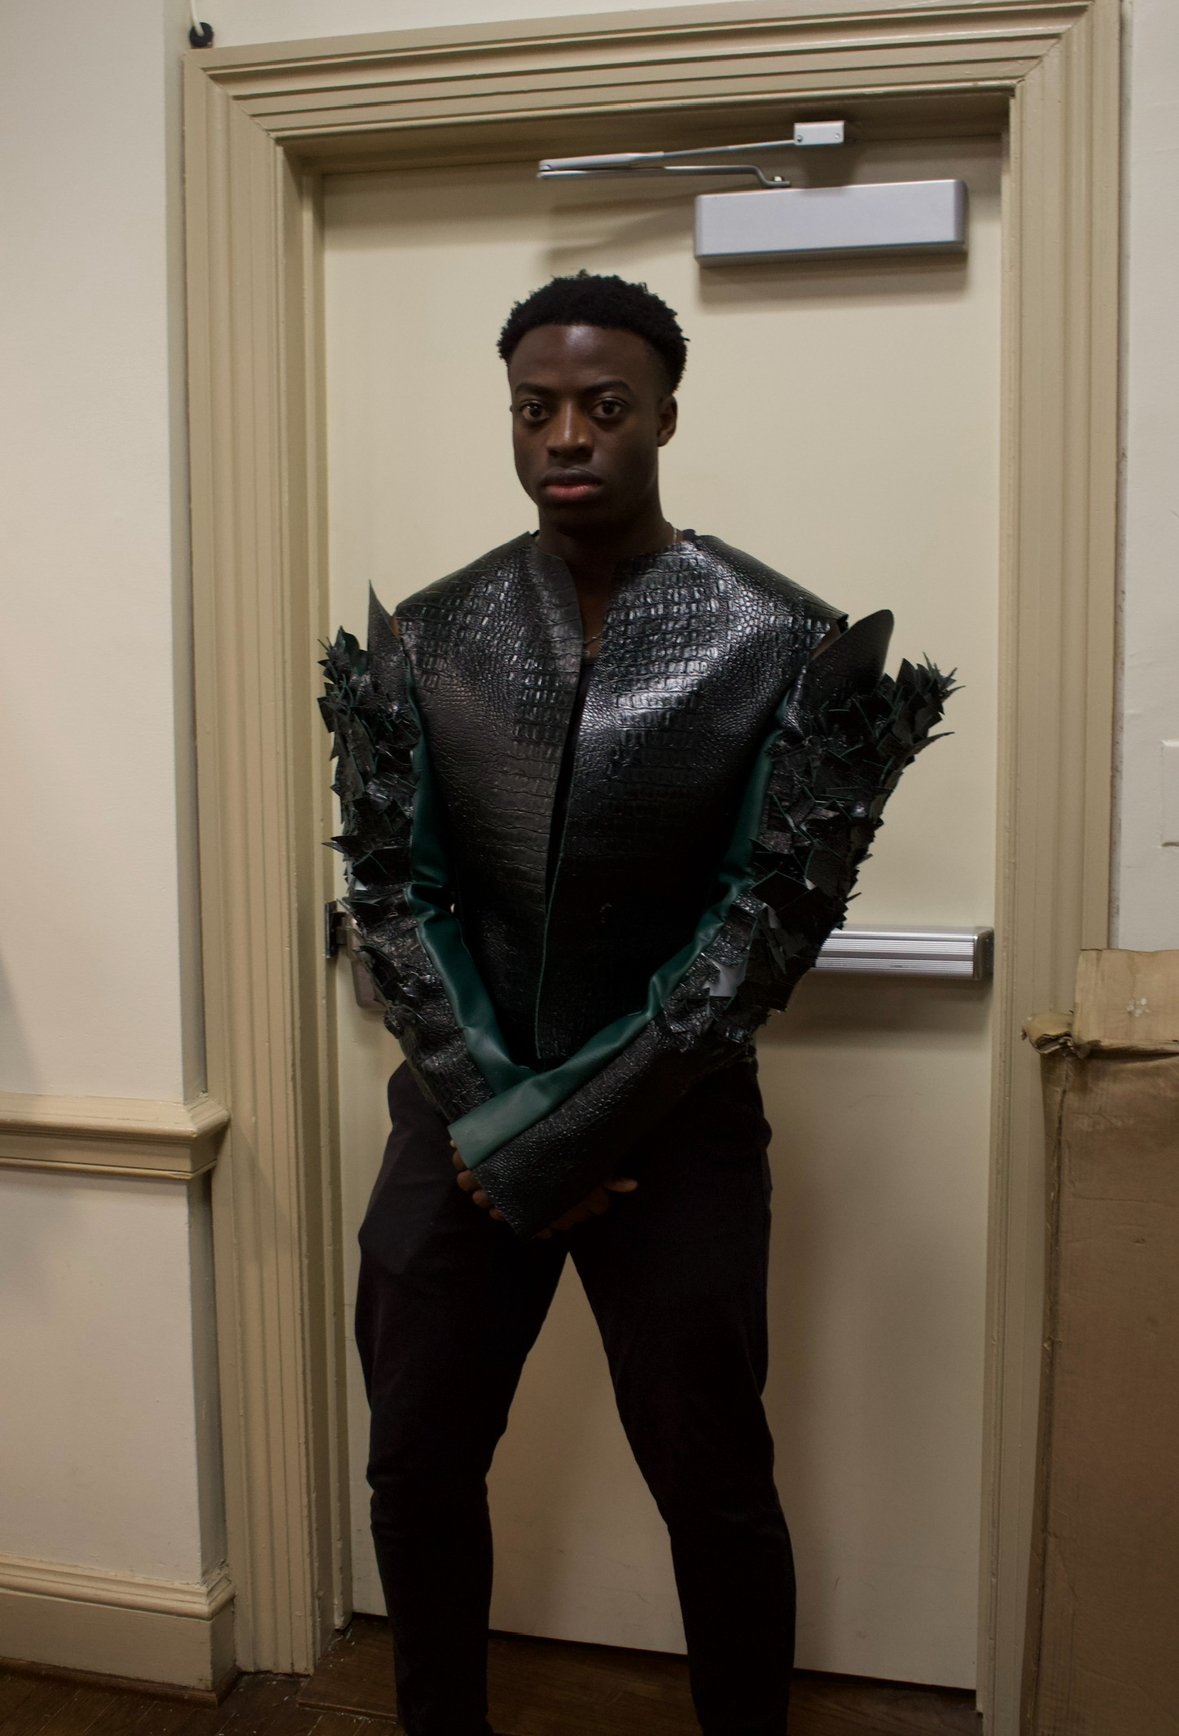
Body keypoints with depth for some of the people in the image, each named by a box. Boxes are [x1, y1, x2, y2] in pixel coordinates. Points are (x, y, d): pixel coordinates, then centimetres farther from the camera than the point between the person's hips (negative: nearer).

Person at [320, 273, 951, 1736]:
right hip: (464, 1115, 3)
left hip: (675, 1125, -2)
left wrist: (570, 1133, -14)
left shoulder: (779, 644, -8)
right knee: (417, 1464, 14)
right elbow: (392, 891, 0)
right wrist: (485, 1116, -11)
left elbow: (770, 918, -12)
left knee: (712, 1487, 11)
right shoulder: (425, 638, 0)